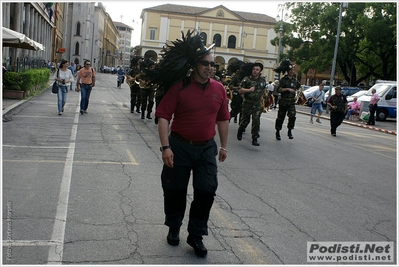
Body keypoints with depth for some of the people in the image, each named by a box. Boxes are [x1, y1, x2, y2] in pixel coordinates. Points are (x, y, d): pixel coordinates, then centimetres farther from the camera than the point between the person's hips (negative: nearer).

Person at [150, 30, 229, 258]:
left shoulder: (219, 89, 2)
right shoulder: (179, 87, -10)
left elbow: (223, 119, 12)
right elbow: (163, 116, -12)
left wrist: (224, 146, 13)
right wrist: (165, 147, -18)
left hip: (207, 148, 3)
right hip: (180, 146, -3)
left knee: (207, 191, 1)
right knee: (175, 190, 10)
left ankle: (196, 235, 18)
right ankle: (174, 228, 34)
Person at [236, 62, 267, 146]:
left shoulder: (263, 80, 6)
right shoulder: (246, 79, -6)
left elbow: (264, 90, 25)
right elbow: (240, 90, -11)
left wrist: (262, 96, 15)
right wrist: (249, 90, -22)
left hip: (257, 104, 2)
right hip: (247, 104, -2)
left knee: (256, 121, -8)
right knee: (245, 120, 9)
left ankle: (255, 139, -4)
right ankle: (240, 132, 38)